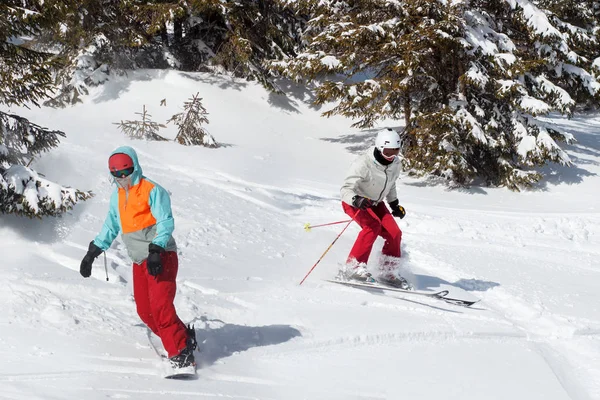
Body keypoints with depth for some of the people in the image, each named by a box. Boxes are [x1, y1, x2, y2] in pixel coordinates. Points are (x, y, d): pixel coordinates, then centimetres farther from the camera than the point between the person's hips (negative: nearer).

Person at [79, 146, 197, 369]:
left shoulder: (152, 191, -9)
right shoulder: (117, 196, 14)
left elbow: (166, 222, -17)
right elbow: (111, 226, 23)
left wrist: (156, 251, -29)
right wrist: (93, 252, 16)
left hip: (161, 258, -8)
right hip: (139, 261, 8)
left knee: (160, 306, -18)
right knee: (145, 311, 2)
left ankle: (181, 353, -14)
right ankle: (186, 339, 12)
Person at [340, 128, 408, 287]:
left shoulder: (395, 164, -8)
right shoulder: (363, 164, -30)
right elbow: (346, 189, -32)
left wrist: (395, 204, 10)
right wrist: (357, 200, -50)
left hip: (375, 203, 7)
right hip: (354, 202, -6)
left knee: (394, 233, -10)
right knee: (373, 225, -32)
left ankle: (388, 272, 9)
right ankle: (354, 267, -25)